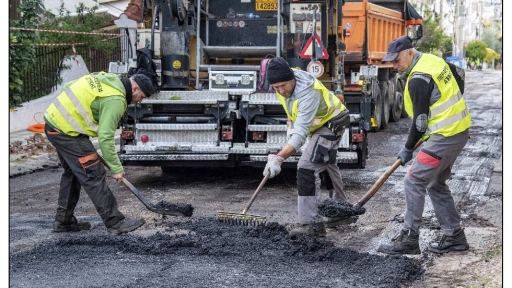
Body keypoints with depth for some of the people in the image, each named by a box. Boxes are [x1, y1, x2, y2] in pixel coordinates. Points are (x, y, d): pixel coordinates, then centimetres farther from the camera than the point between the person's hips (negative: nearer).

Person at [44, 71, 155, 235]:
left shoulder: (106, 79, 10)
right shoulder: (115, 100, -18)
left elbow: (67, 86, 17)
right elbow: (106, 138, -21)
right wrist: (116, 169, -14)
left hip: (53, 122, 10)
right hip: (67, 131, -10)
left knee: (72, 172, 21)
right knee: (94, 176, -6)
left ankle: (64, 221, 28)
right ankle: (115, 223, -3)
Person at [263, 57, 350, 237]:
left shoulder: (308, 93, -39)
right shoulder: (284, 84, -15)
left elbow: (301, 133, -46)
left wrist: (278, 159, -53)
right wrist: (293, 128, 4)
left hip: (331, 124, -10)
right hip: (318, 125, 10)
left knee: (307, 167, -22)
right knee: (327, 166, 23)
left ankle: (312, 224, -22)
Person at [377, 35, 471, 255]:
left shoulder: (418, 80, -19)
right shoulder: (434, 60, 9)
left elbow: (420, 121, -17)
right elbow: (459, 74, 27)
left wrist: (408, 149, -5)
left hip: (445, 136, -10)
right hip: (459, 130, 10)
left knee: (414, 181, -7)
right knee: (436, 184, 17)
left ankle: (409, 239, -4)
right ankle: (454, 236, 20)